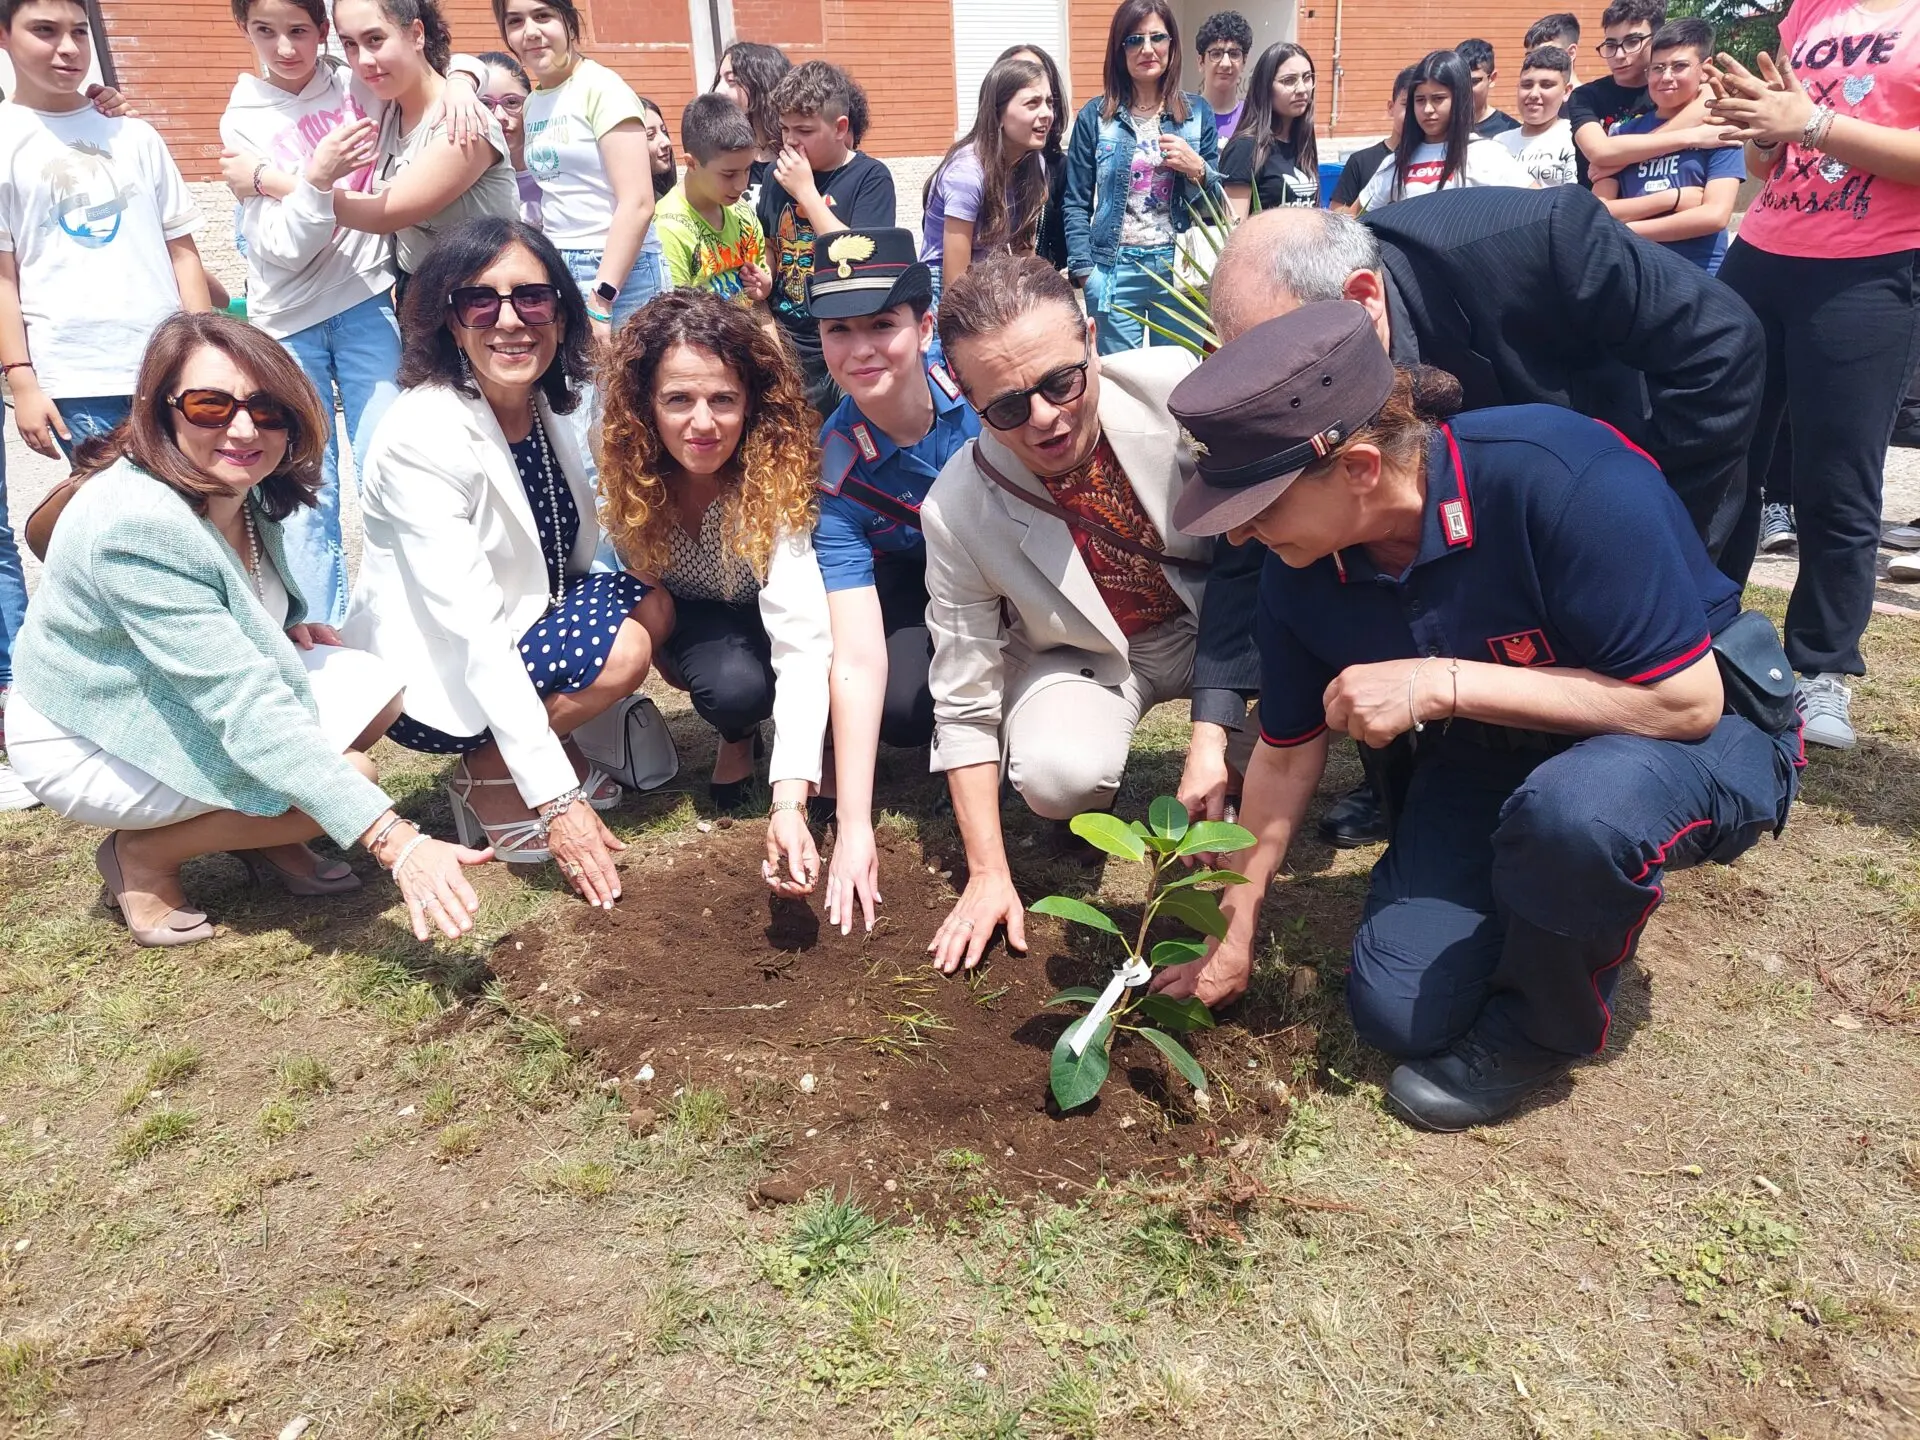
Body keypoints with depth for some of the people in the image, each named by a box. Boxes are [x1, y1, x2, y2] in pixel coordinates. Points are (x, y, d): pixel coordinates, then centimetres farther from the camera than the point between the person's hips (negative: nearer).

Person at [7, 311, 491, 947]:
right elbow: (246, 710, -38)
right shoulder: (135, 525, -32)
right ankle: (141, 856, -2)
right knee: (348, 776, -23)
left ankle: (268, 839, 9)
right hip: (94, 745, -8)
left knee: (376, 691, -10)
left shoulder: (245, 488, -6)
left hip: (194, 696, 8)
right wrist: (395, 840, -44)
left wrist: (285, 628, -6)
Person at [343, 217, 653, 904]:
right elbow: (472, 633, -31)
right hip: (432, 677, -7)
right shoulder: (423, 437, -26)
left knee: (651, 599, -10)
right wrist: (556, 800, -33)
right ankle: (487, 775, -3)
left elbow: (575, 557, 6)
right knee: (622, 645, -24)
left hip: (525, 625, 8)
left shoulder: (546, 407, -3)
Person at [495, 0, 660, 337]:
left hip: (615, 272, -6)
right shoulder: (532, 103, 12)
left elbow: (638, 203, -16)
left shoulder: (601, 87, -8)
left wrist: (600, 300, -19)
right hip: (552, 270, 6)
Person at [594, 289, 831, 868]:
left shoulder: (777, 475, -34)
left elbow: (804, 639, -44)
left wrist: (789, 802, -54)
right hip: (687, 616, 1)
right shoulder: (623, 469, -24)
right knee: (733, 685, -32)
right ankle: (738, 736, 3)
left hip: (760, 619, 0)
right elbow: (637, 580, -3)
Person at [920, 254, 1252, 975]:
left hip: (1218, 619, 2)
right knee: (1058, 775, -34)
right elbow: (964, 706, -13)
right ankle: (1084, 810, 7)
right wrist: (988, 876, -13)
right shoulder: (956, 512, -23)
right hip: (1088, 656, -2)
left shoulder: (1171, 383, -24)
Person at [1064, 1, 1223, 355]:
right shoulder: (1095, 116, 2)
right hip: (1115, 269, -2)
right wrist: (1085, 270, -6)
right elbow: (1076, 203, 2)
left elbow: (1217, 204, 10)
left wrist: (1197, 169, -10)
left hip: (1181, 266, 2)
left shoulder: (1197, 112, 8)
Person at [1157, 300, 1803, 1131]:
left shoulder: (1557, 473, -34)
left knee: (1570, 807, -40)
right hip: (1493, 756, 5)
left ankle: (1545, 1024, -7)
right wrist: (1233, 928, 4)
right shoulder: (1298, 575, -15)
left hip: (1700, 734, -4)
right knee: (1398, 1013, -8)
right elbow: (1287, 755, -1)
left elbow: (1687, 701, -29)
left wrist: (1442, 684, -34)